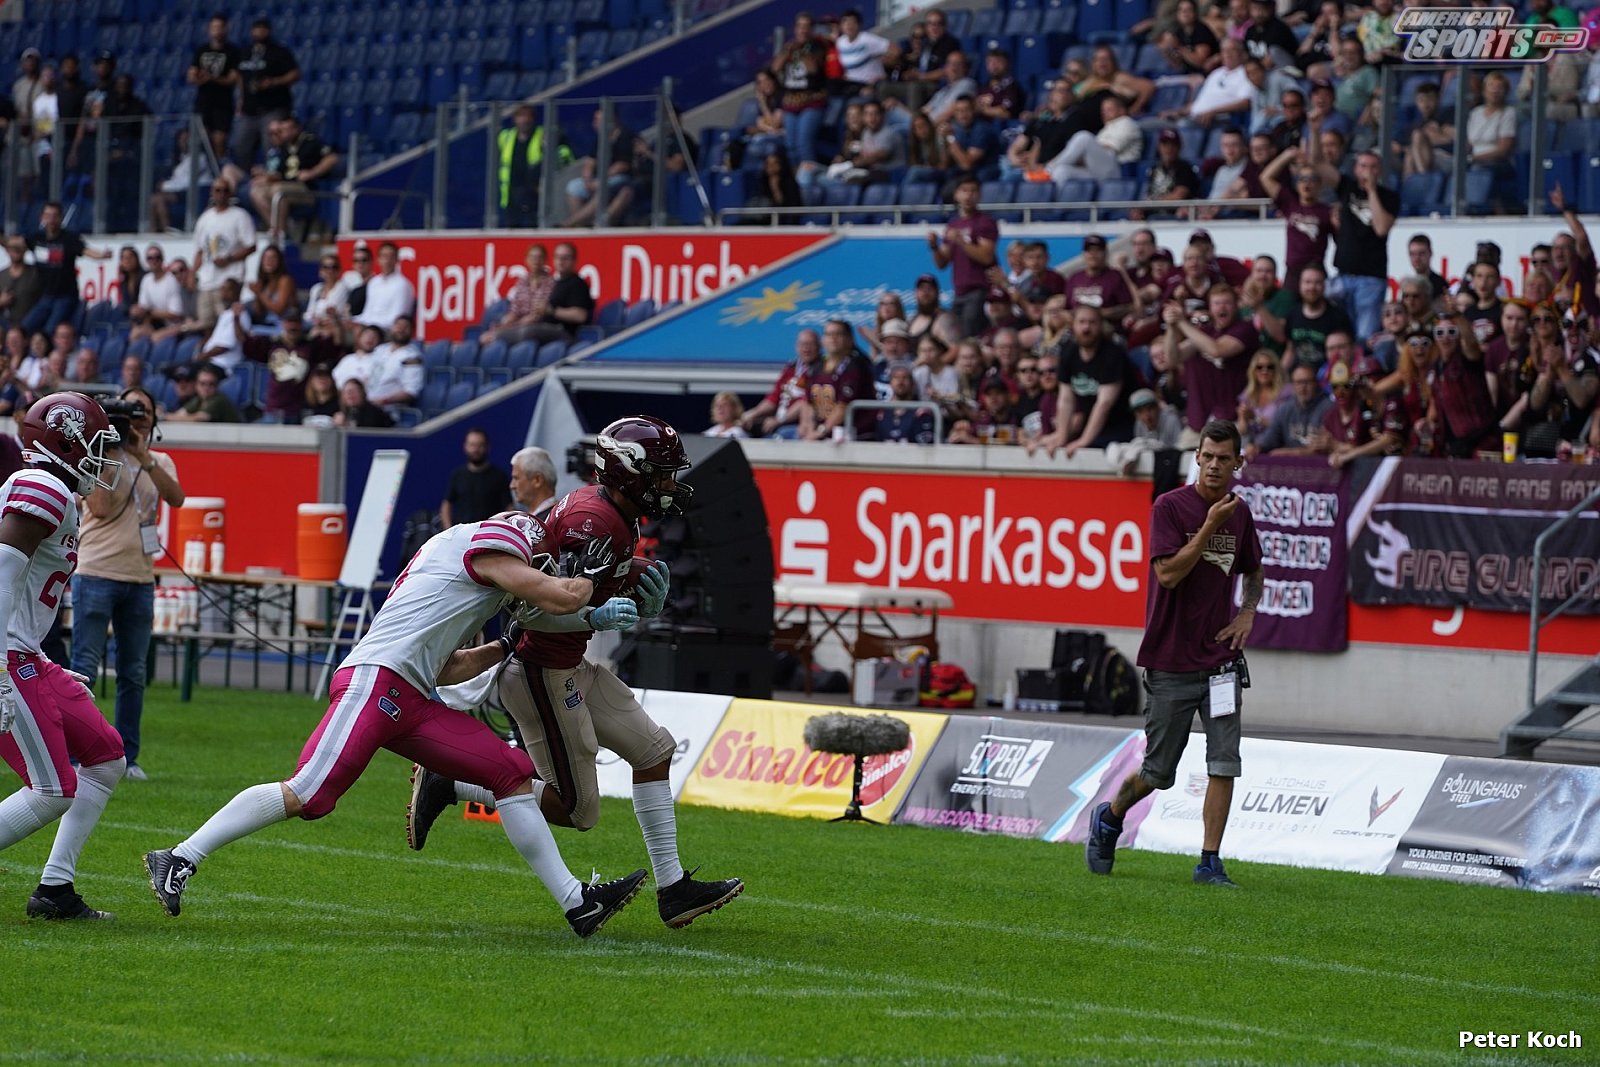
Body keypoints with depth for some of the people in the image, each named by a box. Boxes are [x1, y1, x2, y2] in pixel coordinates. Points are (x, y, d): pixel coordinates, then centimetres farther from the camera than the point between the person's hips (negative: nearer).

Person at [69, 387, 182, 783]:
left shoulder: (159, 463, 12)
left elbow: (176, 498, -8)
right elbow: (101, 508, -14)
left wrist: (144, 457, -16)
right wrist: (109, 454, -12)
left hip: (140, 578, 4)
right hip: (97, 573, -4)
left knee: (134, 673, 7)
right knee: (85, 668, -8)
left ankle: (127, 757, 13)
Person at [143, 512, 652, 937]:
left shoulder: (454, 556, 30)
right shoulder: (491, 544, 3)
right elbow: (560, 598, -4)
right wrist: (588, 575, 15)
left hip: (410, 704, 10)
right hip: (376, 677, -10)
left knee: (512, 774, 6)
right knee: (308, 795, -17)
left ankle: (577, 903, 6)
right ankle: (179, 860, -12)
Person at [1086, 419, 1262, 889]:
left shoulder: (1240, 514, 9)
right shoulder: (1170, 507, -7)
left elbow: (1253, 572, 26)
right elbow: (1168, 573, -18)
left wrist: (1248, 613, 8)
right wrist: (1210, 527, -21)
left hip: (1220, 658, 4)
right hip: (1171, 663, -4)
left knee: (1224, 763, -9)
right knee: (1158, 773, 5)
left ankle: (1210, 863, -4)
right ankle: (1109, 818, 33)